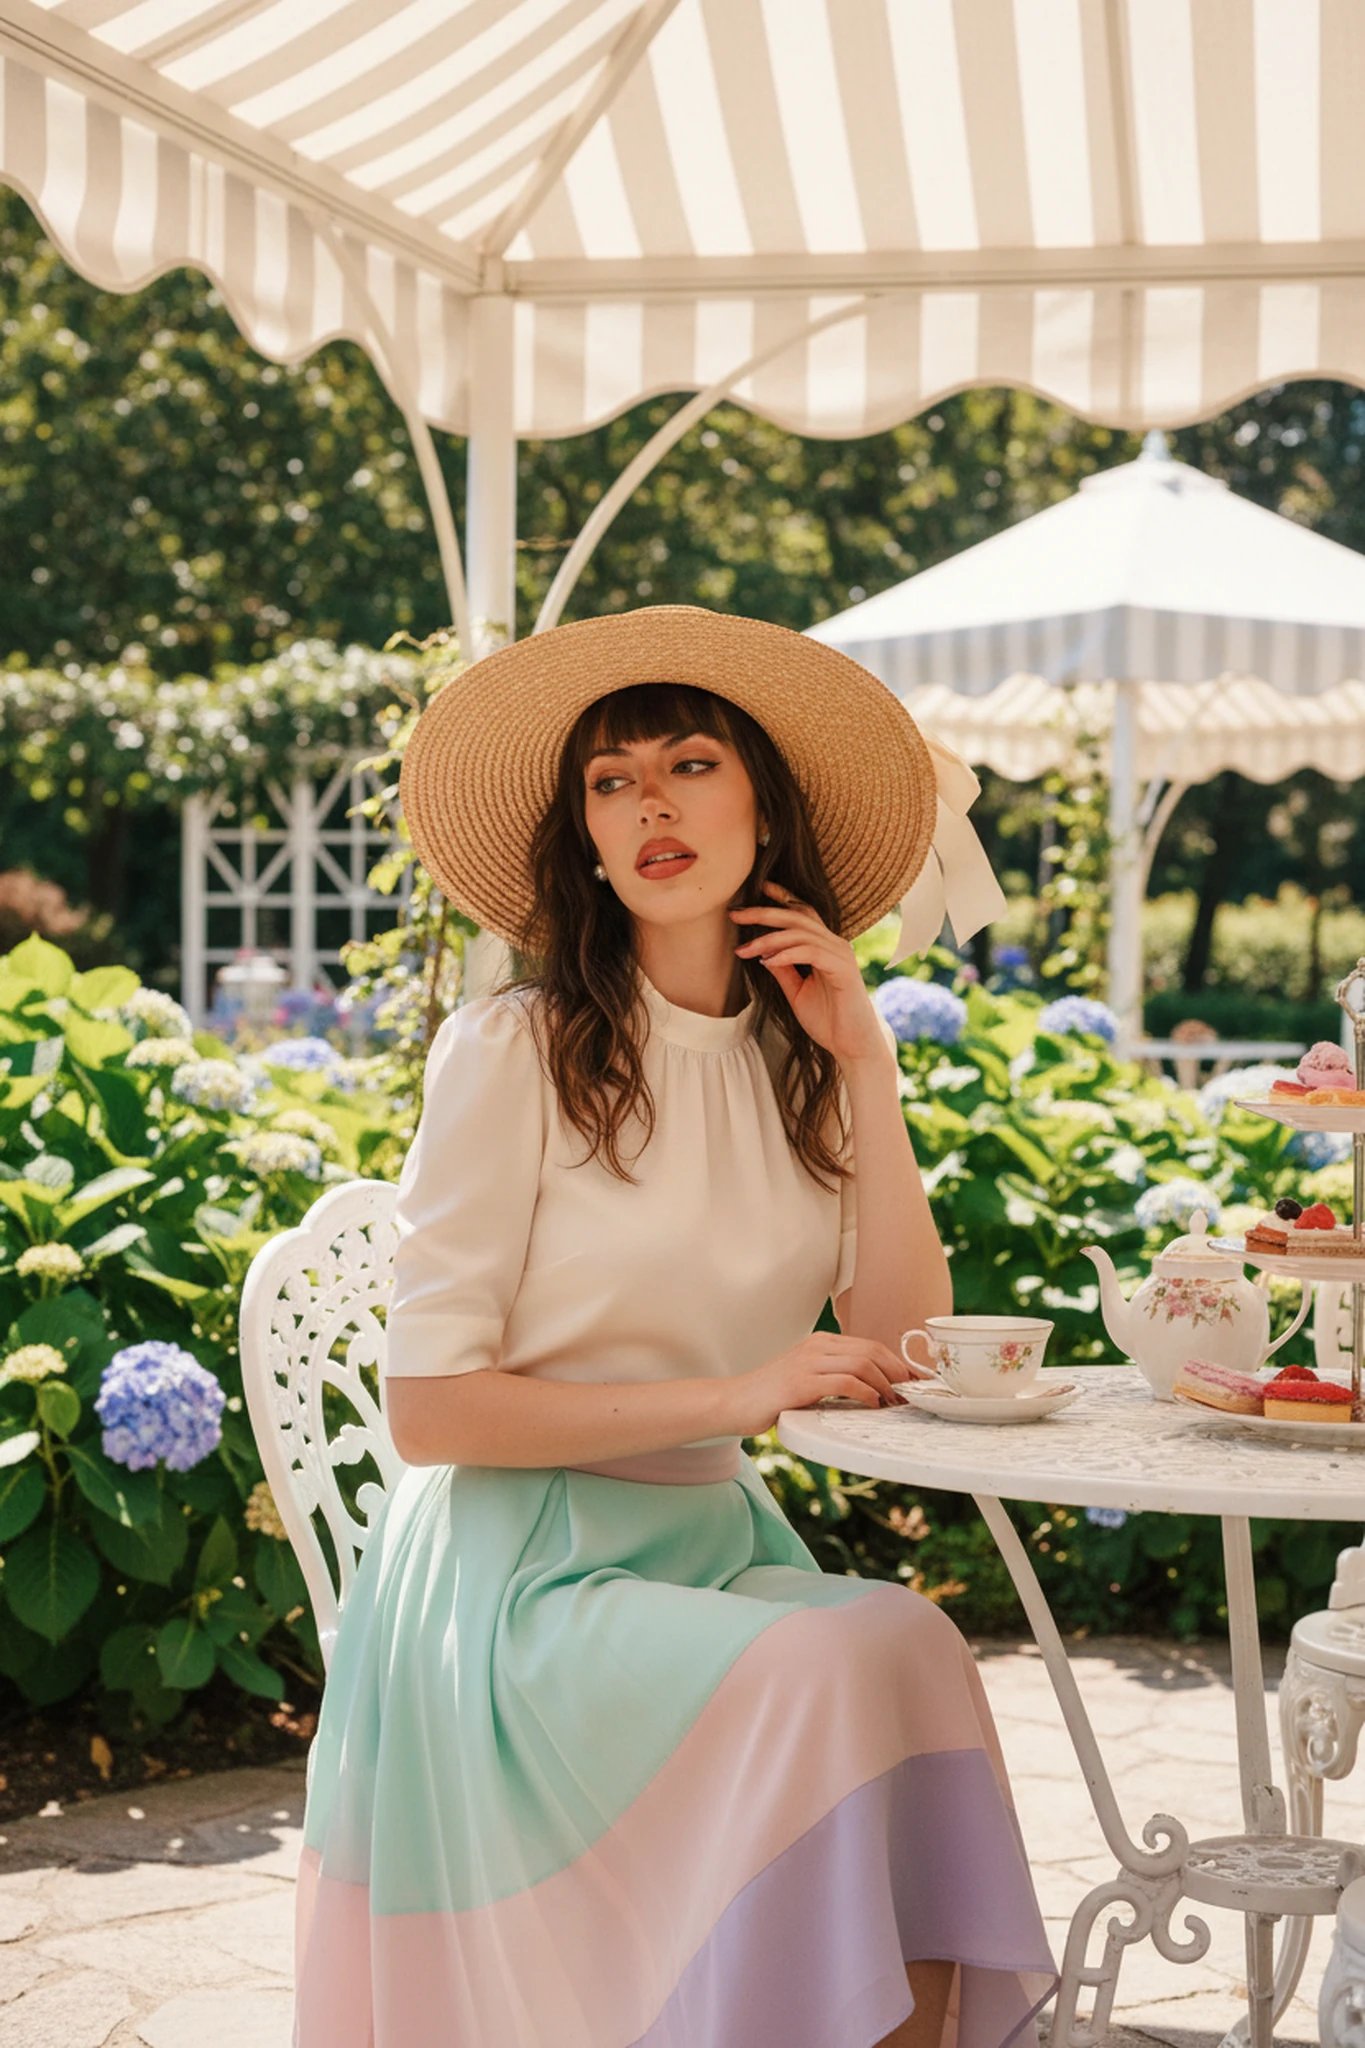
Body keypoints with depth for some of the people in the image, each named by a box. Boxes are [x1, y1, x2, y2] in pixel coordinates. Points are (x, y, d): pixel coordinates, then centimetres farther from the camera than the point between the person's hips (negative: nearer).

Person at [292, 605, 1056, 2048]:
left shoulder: (795, 1058, 9)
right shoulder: (515, 1048, -8)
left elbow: (897, 1361, 1)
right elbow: (426, 1409, -10)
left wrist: (867, 1073, -3)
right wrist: (728, 1397, -16)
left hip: (717, 1543, 5)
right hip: (519, 1571, -5)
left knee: (914, 1649, -25)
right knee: (831, 1678, -29)